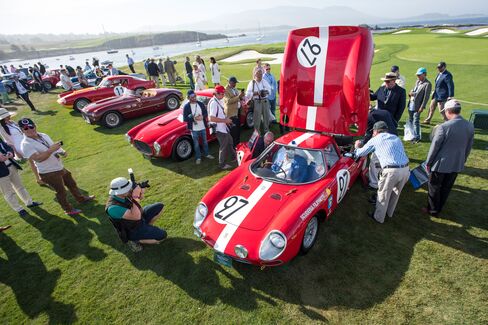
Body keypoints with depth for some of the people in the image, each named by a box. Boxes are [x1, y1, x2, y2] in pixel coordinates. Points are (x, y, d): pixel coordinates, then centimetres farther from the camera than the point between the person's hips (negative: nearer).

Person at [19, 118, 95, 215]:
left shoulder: (43, 135, 5)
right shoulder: (26, 144, -19)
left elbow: (54, 147, 16)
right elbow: (38, 158, -31)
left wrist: (62, 152, -5)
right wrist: (51, 150, -39)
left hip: (60, 168, 8)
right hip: (49, 173, -8)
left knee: (72, 184, 23)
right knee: (61, 191, 7)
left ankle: (81, 198, 45)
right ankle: (68, 209, 26)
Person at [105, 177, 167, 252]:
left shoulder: (121, 194, -14)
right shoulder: (113, 208, -36)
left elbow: (140, 198, 2)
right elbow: (136, 216, -41)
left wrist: (141, 191, -22)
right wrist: (135, 196, -41)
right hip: (132, 231, -7)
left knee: (160, 207, 4)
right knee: (162, 236, -19)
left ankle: (147, 227, 17)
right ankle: (134, 240, -2)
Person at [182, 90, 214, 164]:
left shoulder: (201, 104, -2)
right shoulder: (186, 107, -12)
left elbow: (206, 114, 1)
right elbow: (185, 119, -14)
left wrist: (202, 117, -20)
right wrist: (194, 118, -26)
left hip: (203, 127, 3)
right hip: (194, 129, -3)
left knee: (205, 142, 19)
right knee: (196, 144, 10)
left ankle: (206, 154, 39)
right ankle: (198, 158, 26)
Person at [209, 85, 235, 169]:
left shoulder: (220, 101, 6)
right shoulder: (213, 103, -24)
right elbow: (212, 118, -29)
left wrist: (227, 119, 4)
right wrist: (225, 120, -24)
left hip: (224, 127, 10)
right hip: (219, 128, -10)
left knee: (229, 142, 24)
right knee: (223, 146, 3)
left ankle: (234, 156, 43)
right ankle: (222, 164, 18)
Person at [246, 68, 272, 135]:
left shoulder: (264, 82, 9)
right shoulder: (252, 83, -5)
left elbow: (269, 89, 13)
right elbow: (248, 93, -10)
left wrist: (266, 92, -9)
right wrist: (256, 93, -21)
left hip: (265, 101, 5)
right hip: (257, 101, -4)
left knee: (266, 116, 12)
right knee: (257, 117, -2)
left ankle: (266, 130, 29)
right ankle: (257, 131, 12)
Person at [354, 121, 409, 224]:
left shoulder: (375, 140, 7)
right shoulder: (396, 138, 21)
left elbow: (359, 153, 14)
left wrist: (357, 146, 37)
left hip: (391, 171, -5)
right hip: (406, 169, 6)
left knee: (383, 195, 14)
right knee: (395, 192, 26)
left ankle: (378, 217, 30)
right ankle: (389, 213, 46)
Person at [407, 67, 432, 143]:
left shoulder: (427, 84, -12)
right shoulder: (417, 81, 12)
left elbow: (426, 97, -15)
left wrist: (422, 107, -18)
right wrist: (411, 92, -3)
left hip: (417, 106, -8)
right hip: (411, 104, 8)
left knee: (415, 121, -5)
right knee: (410, 120, 16)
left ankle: (417, 137, 4)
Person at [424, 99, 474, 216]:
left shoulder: (443, 127, -24)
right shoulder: (470, 126, -4)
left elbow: (434, 147, -16)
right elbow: (468, 148, 7)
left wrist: (428, 162, -4)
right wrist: (462, 161, 21)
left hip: (441, 164, -5)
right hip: (457, 165, 6)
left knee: (434, 187, 14)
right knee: (446, 188, 21)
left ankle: (433, 210, 27)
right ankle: (439, 208, 37)